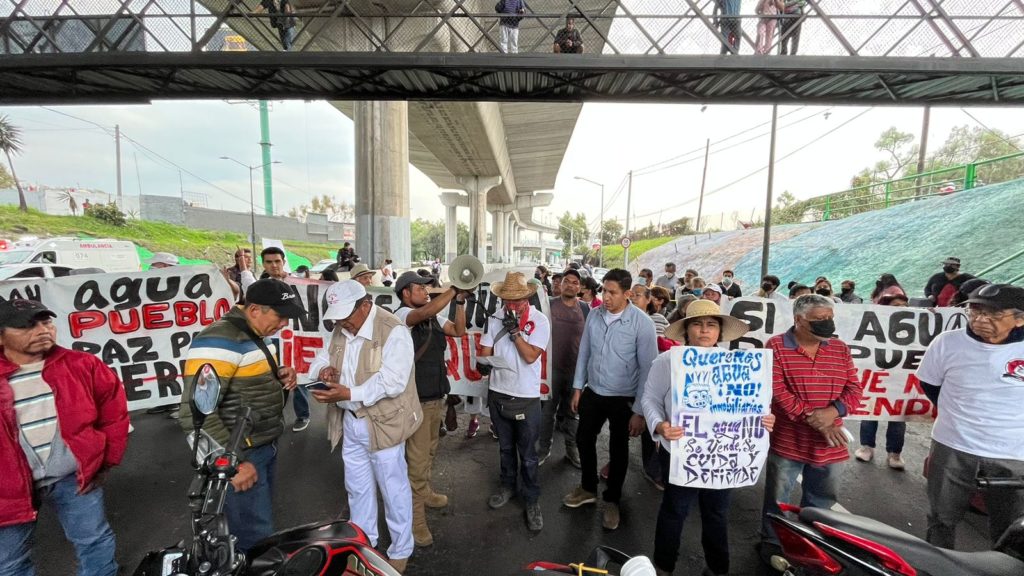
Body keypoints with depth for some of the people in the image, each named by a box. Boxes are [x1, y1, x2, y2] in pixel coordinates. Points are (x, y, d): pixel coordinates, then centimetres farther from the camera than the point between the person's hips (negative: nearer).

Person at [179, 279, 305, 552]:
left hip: (266, 446, 9)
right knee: (257, 538, 1)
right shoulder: (219, 341, -23)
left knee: (261, 521, 25)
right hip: (242, 455, -9)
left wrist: (280, 377, 0)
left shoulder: (259, 334, 7)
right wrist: (232, 463, -23)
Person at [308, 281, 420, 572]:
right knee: (357, 487, 23)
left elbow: (392, 382, -28)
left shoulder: (393, 331, -21)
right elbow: (320, 359, 11)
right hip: (350, 423, 8)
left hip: (383, 423, -7)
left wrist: (349, 394, -31)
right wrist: (324, 369, -12)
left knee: (393, 489, 9)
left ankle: (400, 551, 30)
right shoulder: (341, 330, 4)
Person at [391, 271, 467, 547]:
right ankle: (415, 516, 11)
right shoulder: (402, 314, -15)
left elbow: (458, 331, 6)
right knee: (417, 460, -1)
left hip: (436, 396, 8)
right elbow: (426, 312, -35)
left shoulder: (434, 317, 8)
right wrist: (453, 289, -32)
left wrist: (460, 301, -4)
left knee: (429, 452, 23)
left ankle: (424, 493, 42)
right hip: (416, 400, -8)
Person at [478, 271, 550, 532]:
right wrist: (482, 361, -22)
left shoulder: (539, 321, -12)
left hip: (526, 397, -3)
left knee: (528, 454, 9)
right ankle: (507, 486, 44)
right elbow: (485, 351, -1)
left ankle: (532, 500, 27)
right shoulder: (495, 319, -1)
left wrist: (514, 330, -22)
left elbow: (530, 356, -19)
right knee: (505, 447, 23)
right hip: (498, 393, 4)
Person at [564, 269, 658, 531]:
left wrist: (640, 410, -14)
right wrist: (578, 388, 7)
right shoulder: (594, 315, -6)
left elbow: (648, 368, -16)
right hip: (593, 393, 4)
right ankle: (588, 488, 44)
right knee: (584, 440, 18)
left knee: (618, 450, 15)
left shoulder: (642, 323, -19)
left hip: (623, 399, -4)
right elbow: (584, 353, 4)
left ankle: (612, 500, 39)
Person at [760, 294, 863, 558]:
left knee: (821, 502, 21)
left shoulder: (840, 349, 5)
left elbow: (854, 388, 2)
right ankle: (771, 543, 31)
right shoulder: (776, 346, -11)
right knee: (777, 499, 11)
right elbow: (776, 390, -17)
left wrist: (834, 410, -17)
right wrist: (812, 419, -20)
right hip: (787, 441, -4)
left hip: (829, 444, 5)